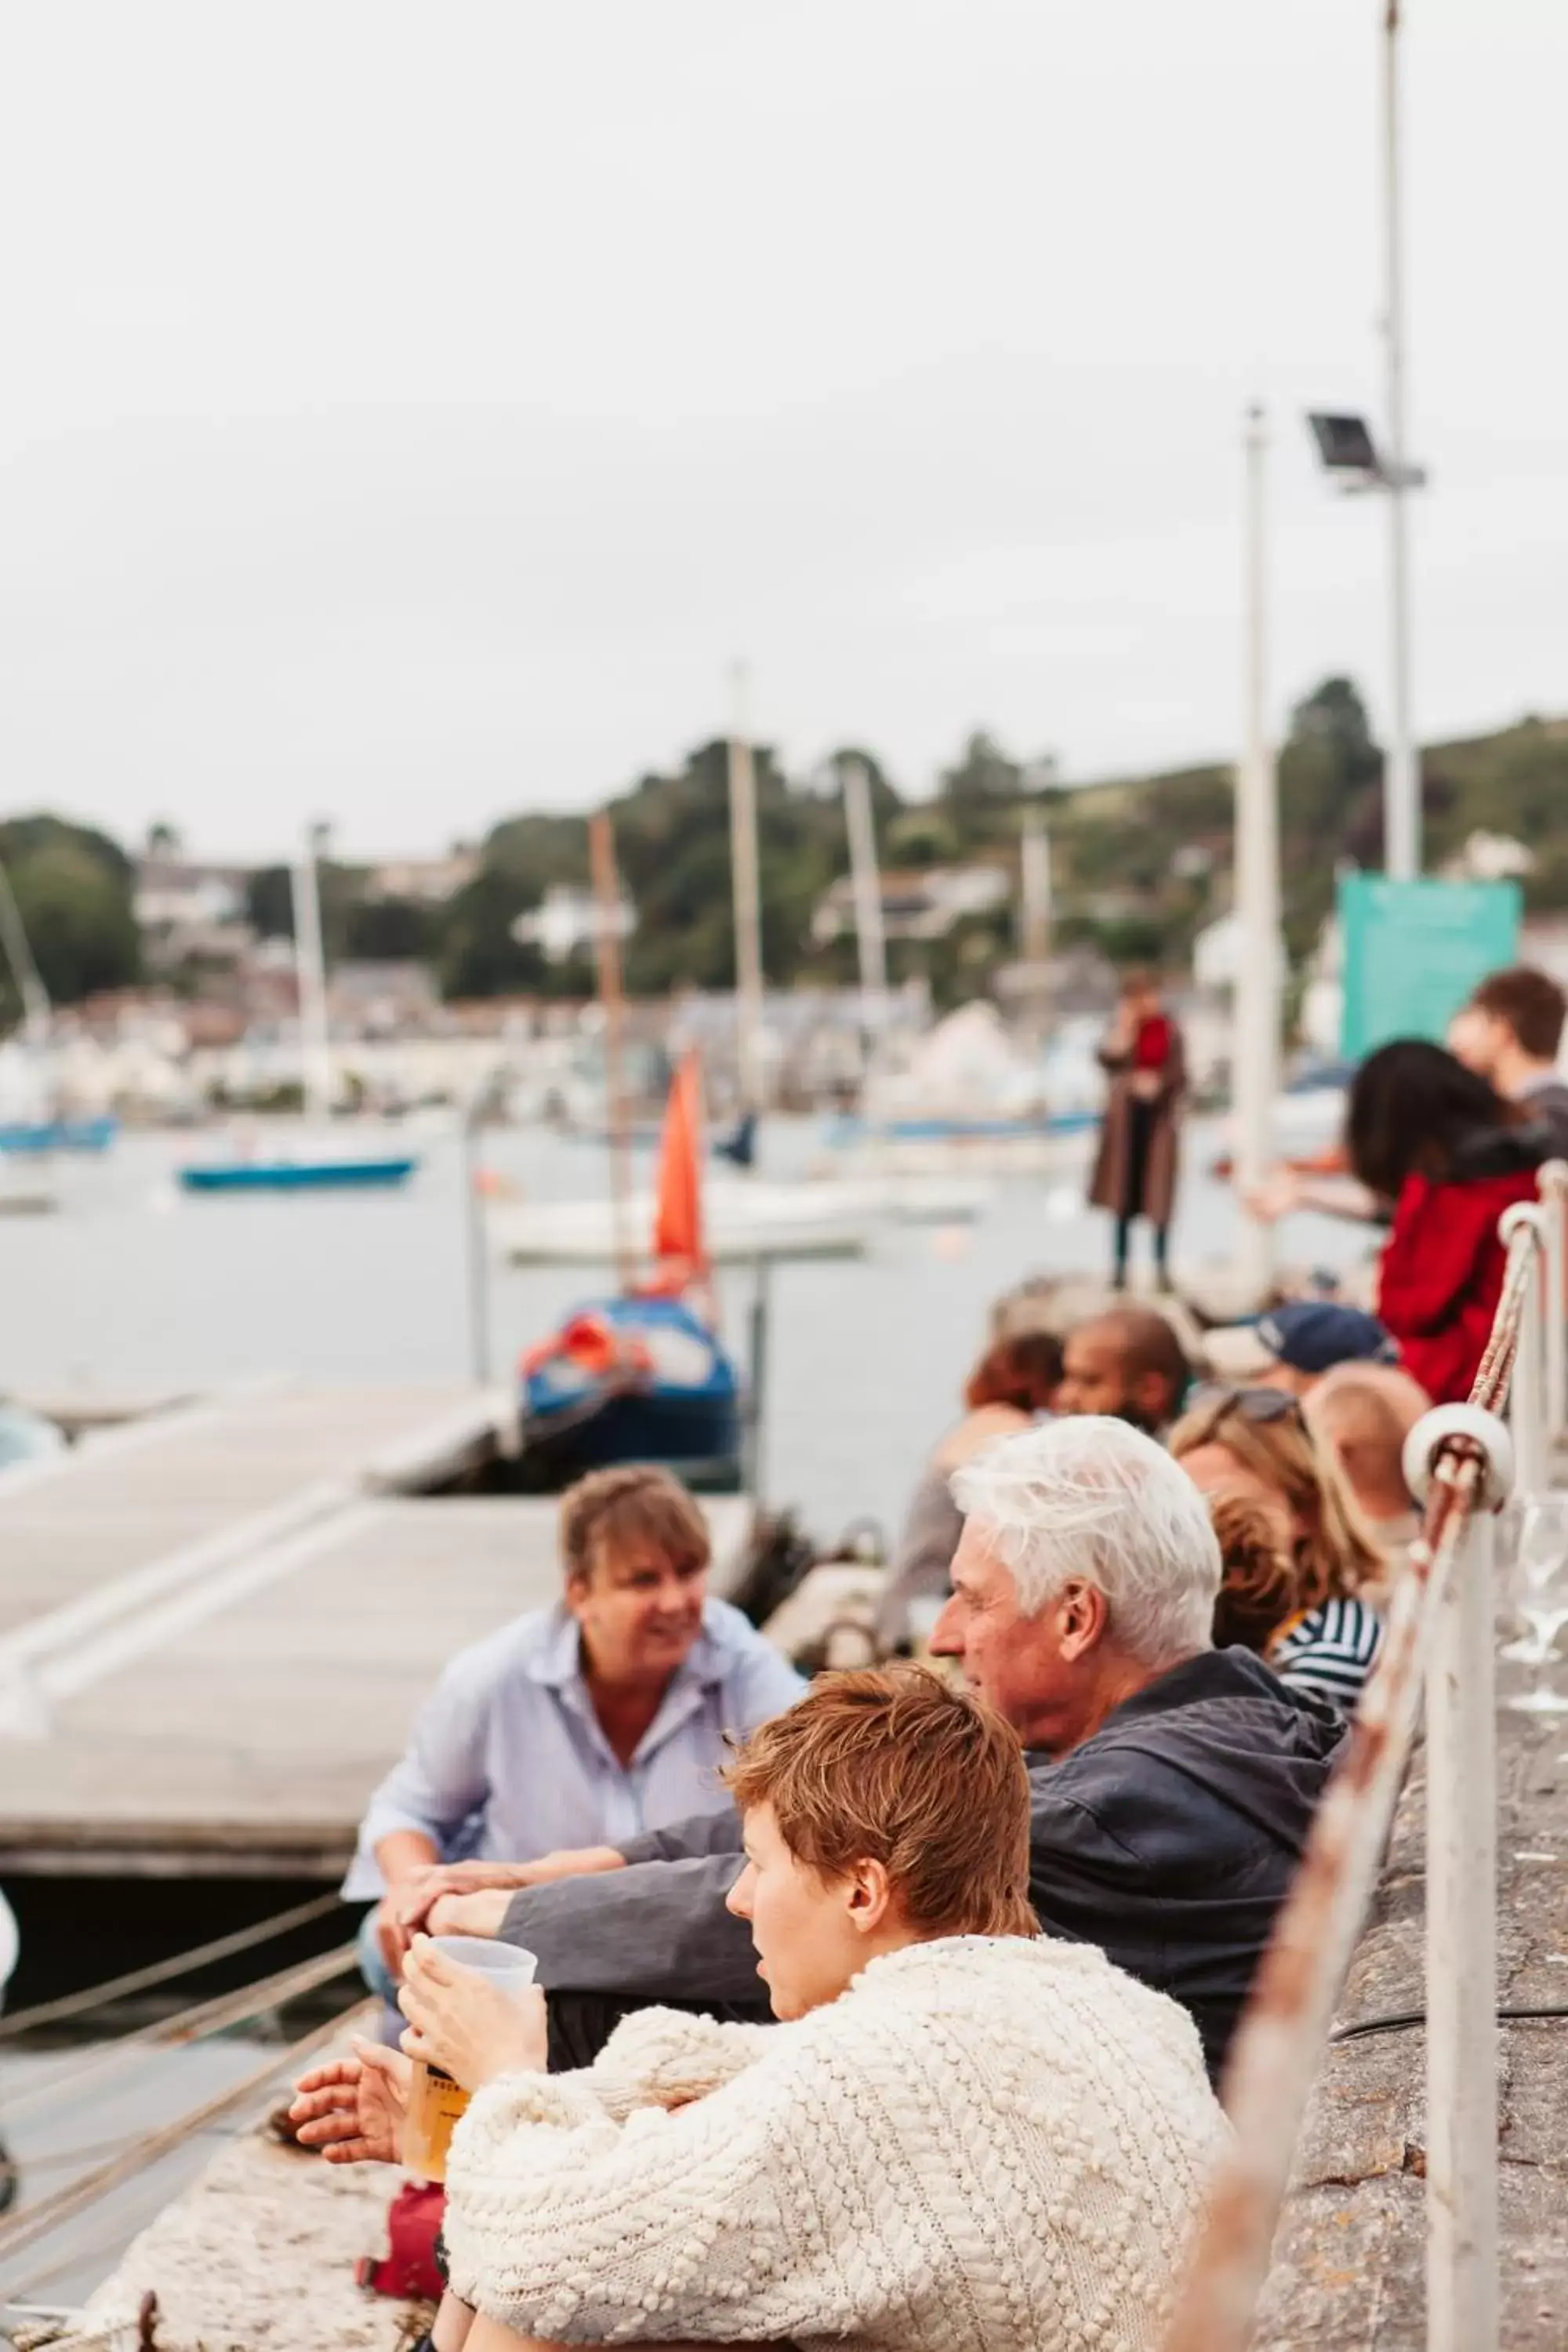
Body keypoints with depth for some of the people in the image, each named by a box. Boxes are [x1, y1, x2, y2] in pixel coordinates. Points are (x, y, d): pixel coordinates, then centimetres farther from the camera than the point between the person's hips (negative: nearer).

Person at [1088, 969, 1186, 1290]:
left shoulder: (1169, 1030, 1)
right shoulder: (1122, 1028, -1)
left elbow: (1180, 1073, 2)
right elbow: (1109, 1061, -18)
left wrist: (1159, 1083, -15)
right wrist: (1124, 1027, -21)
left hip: (1159, 1117, 0)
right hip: (1126, 1116, 0)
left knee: (1158, 1191, 0)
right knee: (1124, 1190, 4)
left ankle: (1162, 1266, 7)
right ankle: (1121, 1264, 12)